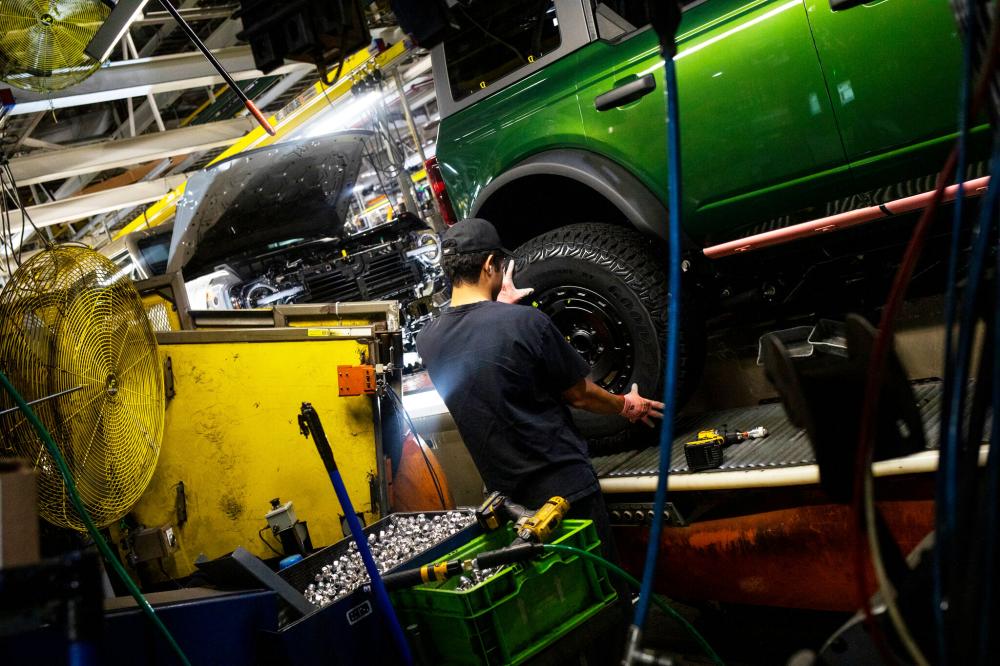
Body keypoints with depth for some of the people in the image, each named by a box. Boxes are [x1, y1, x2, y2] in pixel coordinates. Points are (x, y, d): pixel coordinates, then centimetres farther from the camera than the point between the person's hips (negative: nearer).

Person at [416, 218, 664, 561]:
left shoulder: (426, 340, -5)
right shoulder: (526, 321, -20)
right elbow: (579, 394, -6)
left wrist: (500, 305, 28)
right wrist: (626, 405, 13)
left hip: (502, 495, 5)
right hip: (564, 487, -5)